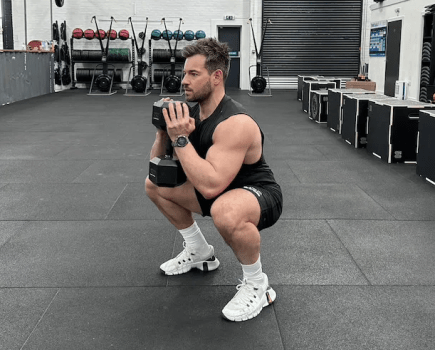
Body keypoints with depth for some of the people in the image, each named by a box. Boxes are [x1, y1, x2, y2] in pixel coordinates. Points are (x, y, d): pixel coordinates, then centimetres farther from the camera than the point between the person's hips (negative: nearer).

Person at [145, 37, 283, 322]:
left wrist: (180, 139, -36)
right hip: (221, 191, 9)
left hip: (261, 196, -9)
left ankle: (258, 286, -14)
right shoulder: (192, 112, -4)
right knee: (155, 185, 10)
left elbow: (210, 186, -41)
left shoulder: (235, 124, -31)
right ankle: (200, 252, 23)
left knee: (225, 212, -43)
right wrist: (164, 132, -17)